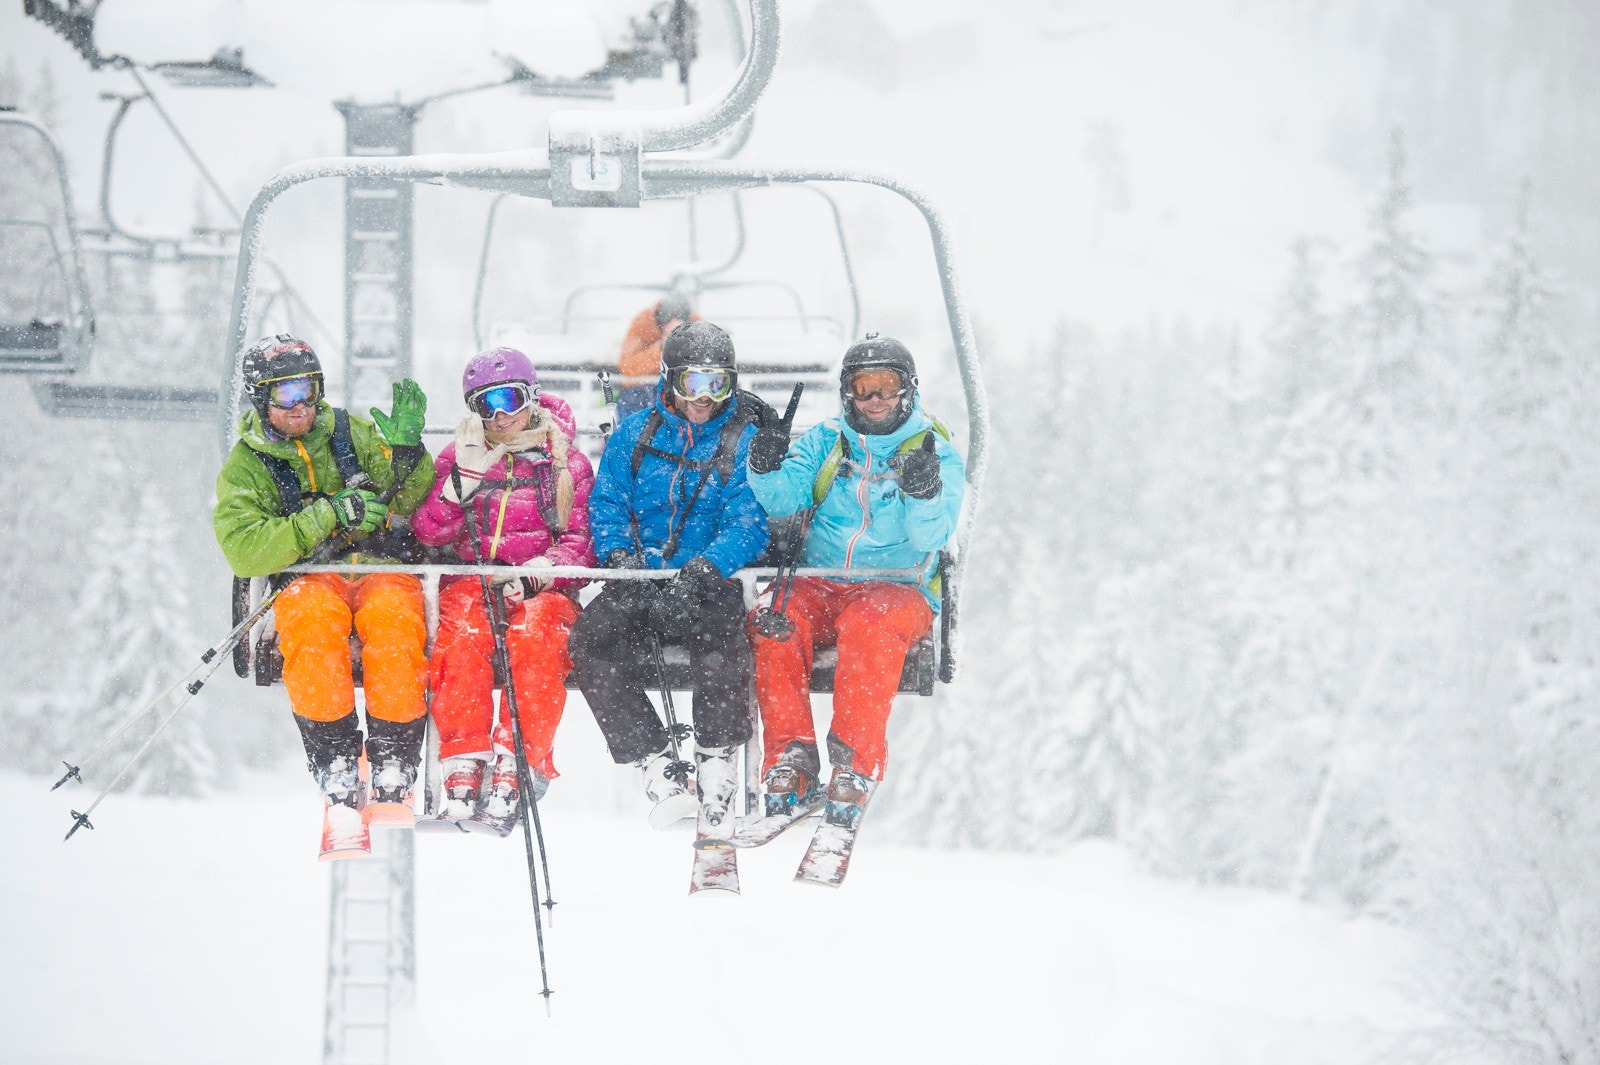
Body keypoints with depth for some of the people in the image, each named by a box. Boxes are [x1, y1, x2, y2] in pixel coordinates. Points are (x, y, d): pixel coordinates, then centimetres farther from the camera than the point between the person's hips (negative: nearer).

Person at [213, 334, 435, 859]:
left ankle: (392, 785, -29)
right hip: (306, 582, -1)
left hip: (381, 570, 1)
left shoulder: (353, 433, 12)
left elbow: (416, 505, 10)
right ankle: (340, 792, -35)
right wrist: (329, 515, -17)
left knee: (393, 617, -36)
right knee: (313, 620, -38)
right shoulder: (245, 467, 7)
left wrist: (407, 453, -10)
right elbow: (243, 552, -10)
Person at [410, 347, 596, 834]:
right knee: (464, 634, -34)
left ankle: (513, 768, -40)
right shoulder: (458, 459, 16)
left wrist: (539, 571, -16)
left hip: (542, 588, -1)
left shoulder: (568, 464, 12)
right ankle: (463, 769, -37)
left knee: (536, 636, -36)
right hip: (470, 579, 1)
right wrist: (465, 476, -8)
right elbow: (429, 532, 4)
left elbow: (581, 540, 4)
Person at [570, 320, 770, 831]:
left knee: (721, 633, -37)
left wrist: (707, 566, -25)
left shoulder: (744, 443, 5)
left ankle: (716, 759, -15)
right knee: (591, 639, -27)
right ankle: (660, 772, -26)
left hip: (706, 584, -3)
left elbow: (749, 523, -5)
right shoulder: (634, 434, 13)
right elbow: (606, 504, 12)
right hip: (639, 580, 3)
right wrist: (619, 552, -10)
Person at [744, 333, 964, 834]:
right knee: (773, 617, -30)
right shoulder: (824, 443, 15)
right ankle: (791, 760, -32)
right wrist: (768, 469, -20)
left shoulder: (935, 454, 6)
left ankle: (856, 764, -40)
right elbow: (784, 498, 1)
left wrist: (924, 495, -28)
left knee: (869, 622, -37)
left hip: (899, 590, -3)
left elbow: (931, 537, -7)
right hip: (820, 587, 3)